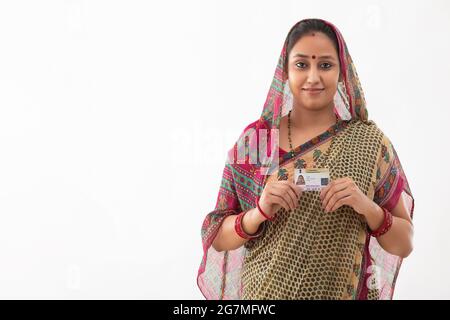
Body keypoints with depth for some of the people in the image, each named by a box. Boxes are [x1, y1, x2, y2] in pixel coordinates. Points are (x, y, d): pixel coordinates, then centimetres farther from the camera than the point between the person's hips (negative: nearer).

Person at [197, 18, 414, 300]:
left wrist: (369, 207, -22)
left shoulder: (370, 142, -9)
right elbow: (218, 239, -5)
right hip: (261, 292, 0)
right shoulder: (254, 138, -8)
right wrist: (259, 212, -23)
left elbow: (404, 245, -4)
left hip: (341, 292, 0)